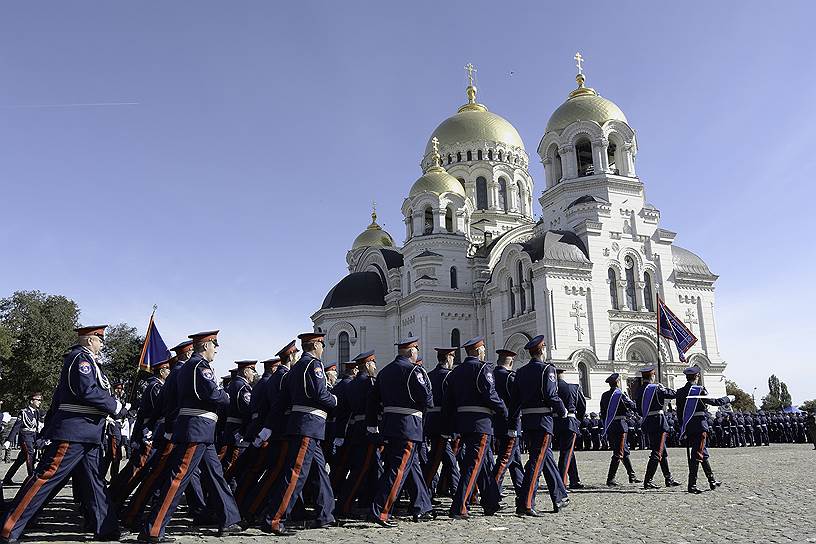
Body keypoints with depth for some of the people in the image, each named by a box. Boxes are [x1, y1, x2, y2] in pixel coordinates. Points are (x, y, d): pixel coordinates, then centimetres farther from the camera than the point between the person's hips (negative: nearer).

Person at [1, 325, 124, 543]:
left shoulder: (84, 360, 21)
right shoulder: (81, 358, -10)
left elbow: (60, 395, 22)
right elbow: (87, 391, -23)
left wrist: (49, 429, 23)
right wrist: (116, 406, -13)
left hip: (88, 436, 10)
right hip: (72, 432, -10)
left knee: (94, 481, 9)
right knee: (45, 477, -6)